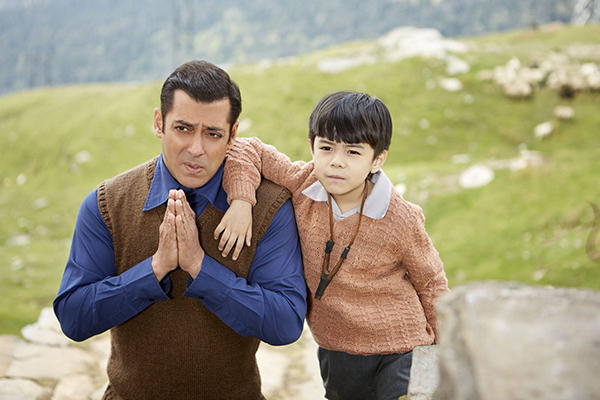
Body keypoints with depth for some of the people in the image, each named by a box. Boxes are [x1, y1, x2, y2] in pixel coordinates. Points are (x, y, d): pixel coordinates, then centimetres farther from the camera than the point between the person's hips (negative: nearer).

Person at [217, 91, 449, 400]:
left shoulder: (401, 221, -18)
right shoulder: (304, 185, -11)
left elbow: (431, 284, -3)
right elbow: (246, 151, -5)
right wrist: (241, 201, -21)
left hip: (398, 354, -4)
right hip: (334, 352, 4)